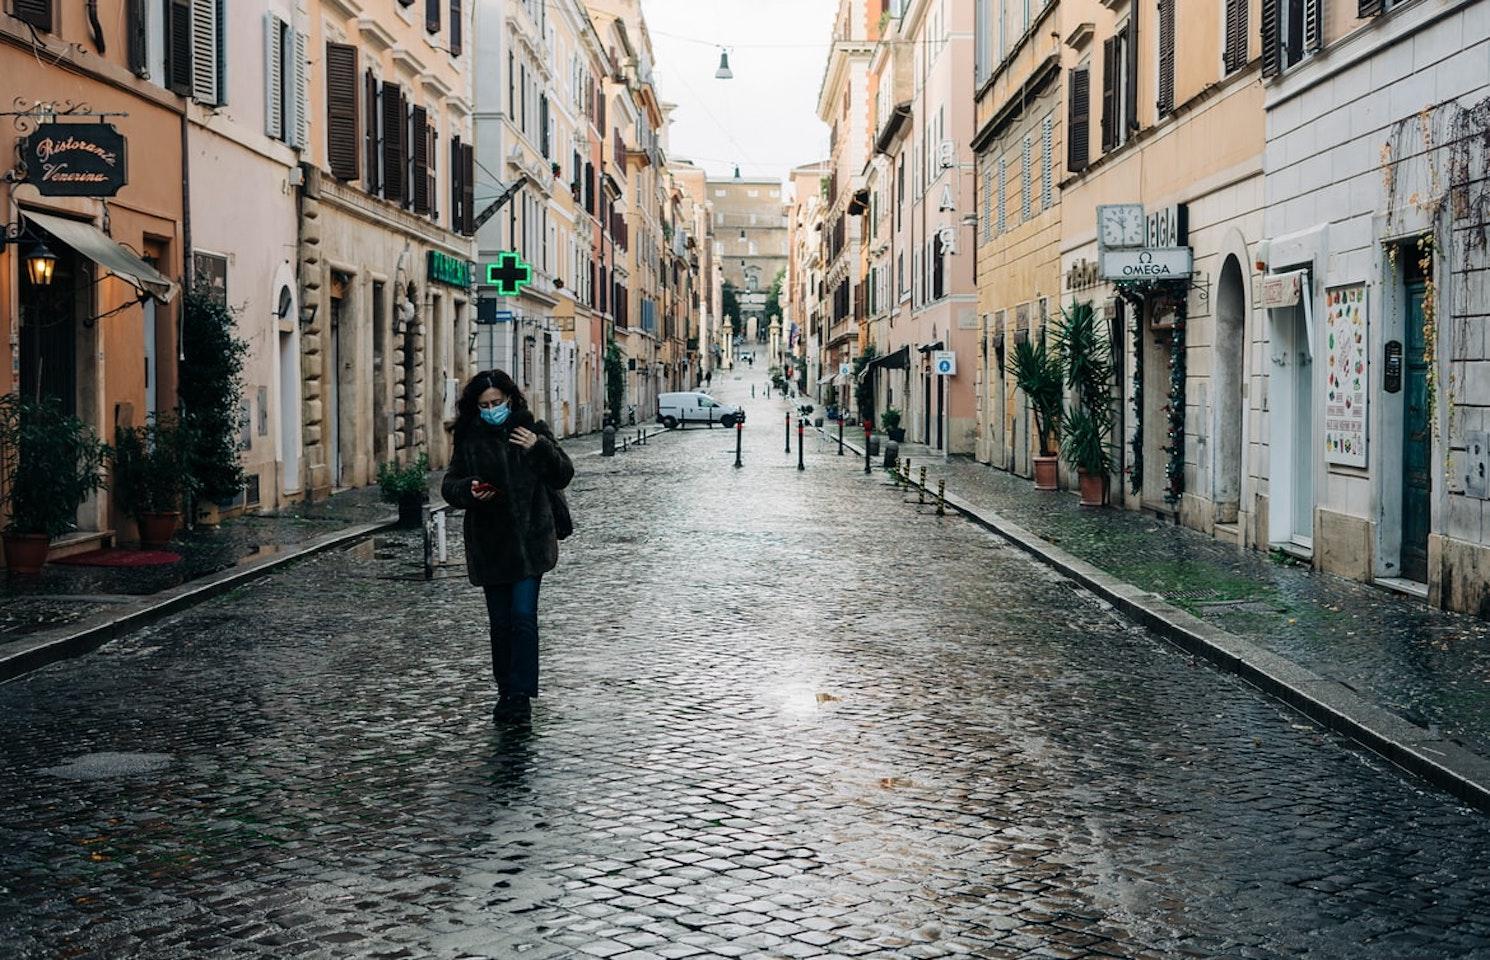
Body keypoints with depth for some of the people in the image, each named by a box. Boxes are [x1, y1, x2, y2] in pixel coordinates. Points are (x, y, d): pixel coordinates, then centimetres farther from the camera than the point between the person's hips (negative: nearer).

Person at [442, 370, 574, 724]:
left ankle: (521, 695, -8)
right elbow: (449, 485, 8)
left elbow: (563, 477, 3)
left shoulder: (532, 431, 2)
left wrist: (541, 449, -14)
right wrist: (469, 490, -14)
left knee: (523, 617, -11)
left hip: (529, 542, -2)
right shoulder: (469, 439, 5)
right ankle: (506, 691, 19)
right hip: (489, 545, 2)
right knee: (501, 622, 8)